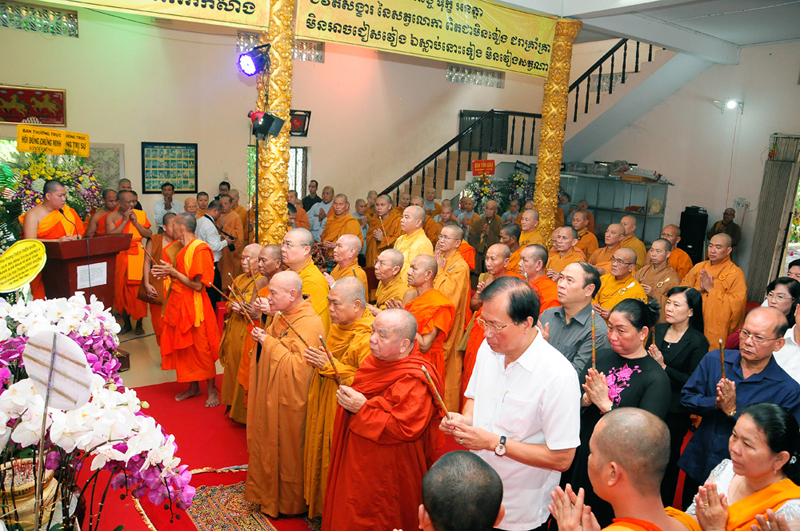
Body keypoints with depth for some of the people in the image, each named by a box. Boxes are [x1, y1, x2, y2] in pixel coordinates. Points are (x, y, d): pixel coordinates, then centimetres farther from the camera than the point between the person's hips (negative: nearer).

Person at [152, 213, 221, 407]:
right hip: (179, 303, 9)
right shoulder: (184, 248, 9)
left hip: (193, 306, -9)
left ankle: (212, 390, 15)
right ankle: (193, 387, 27)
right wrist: (168, 272, 3)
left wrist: (173, 272, -17)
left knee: (201, 348, 2)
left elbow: (197, 285, -21)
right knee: (184, 347, 14)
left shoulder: (199, 249, -18)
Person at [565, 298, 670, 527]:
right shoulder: (602, 357, 0)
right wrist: (586, 400, -19)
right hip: (580, 458, 4)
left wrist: (604, 404, -24)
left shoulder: (656, 378, -15)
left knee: (603, 520, 15)